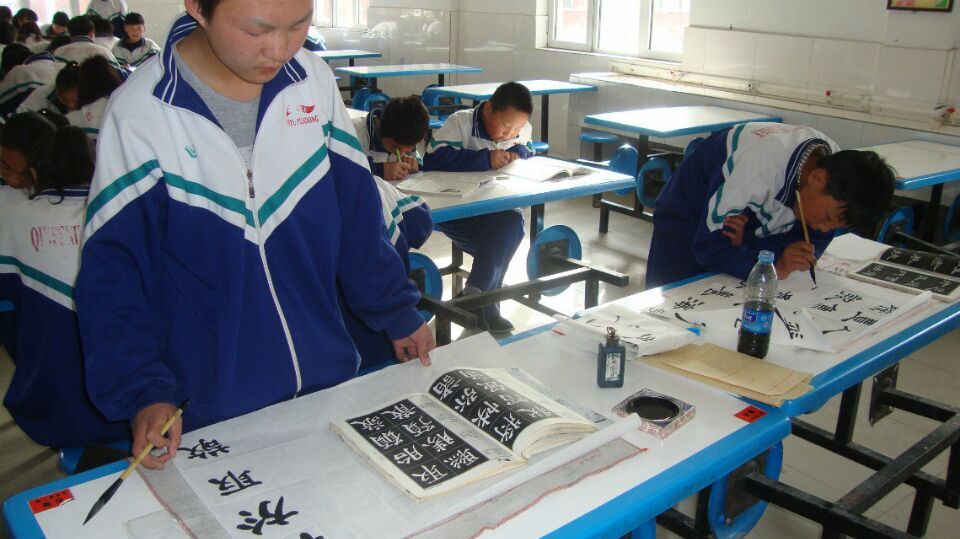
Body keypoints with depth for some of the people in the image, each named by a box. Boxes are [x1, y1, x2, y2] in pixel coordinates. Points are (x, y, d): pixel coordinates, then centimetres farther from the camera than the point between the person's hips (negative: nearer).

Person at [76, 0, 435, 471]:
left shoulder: (315, 81, -7)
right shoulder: (140, 113, -15)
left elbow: (357, 215, 2)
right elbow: (112, 270, -12)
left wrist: (397, 313, 6)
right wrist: (142, 393, -20)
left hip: (330, 382, 3)